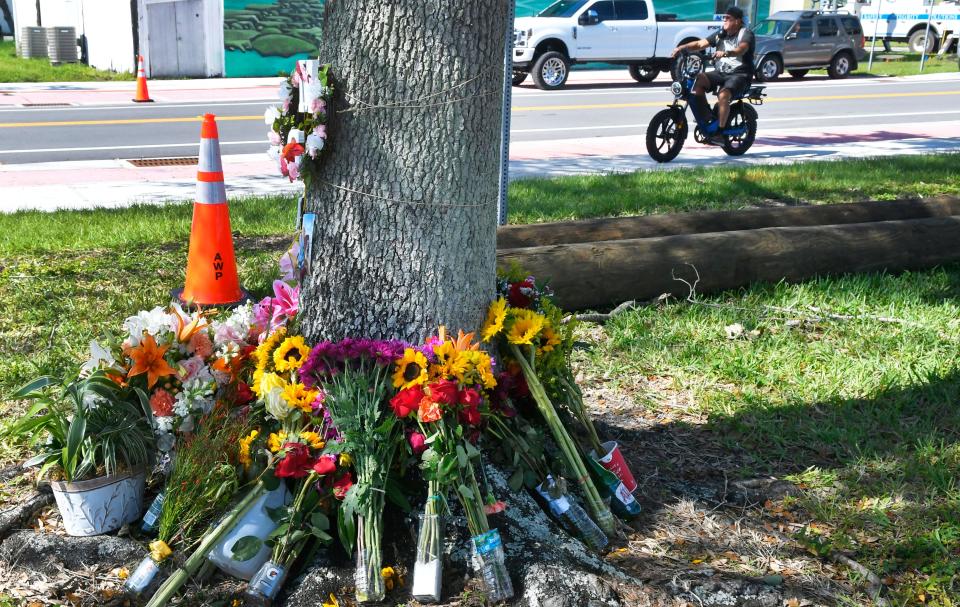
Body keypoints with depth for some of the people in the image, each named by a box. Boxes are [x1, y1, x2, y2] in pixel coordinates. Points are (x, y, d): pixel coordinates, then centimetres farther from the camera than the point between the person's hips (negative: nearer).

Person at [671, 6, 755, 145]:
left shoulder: (746, 33, -6)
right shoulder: (721, 34, 13)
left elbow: (741, 49, -27)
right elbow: (700, 44, 5)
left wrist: (725, 53, -47)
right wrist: (682, 47, -12)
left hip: (740, 74, -7)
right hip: (721, 72, 7)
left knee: (723, 95, -34)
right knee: (697, 81, -18)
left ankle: (719, 132, -27)